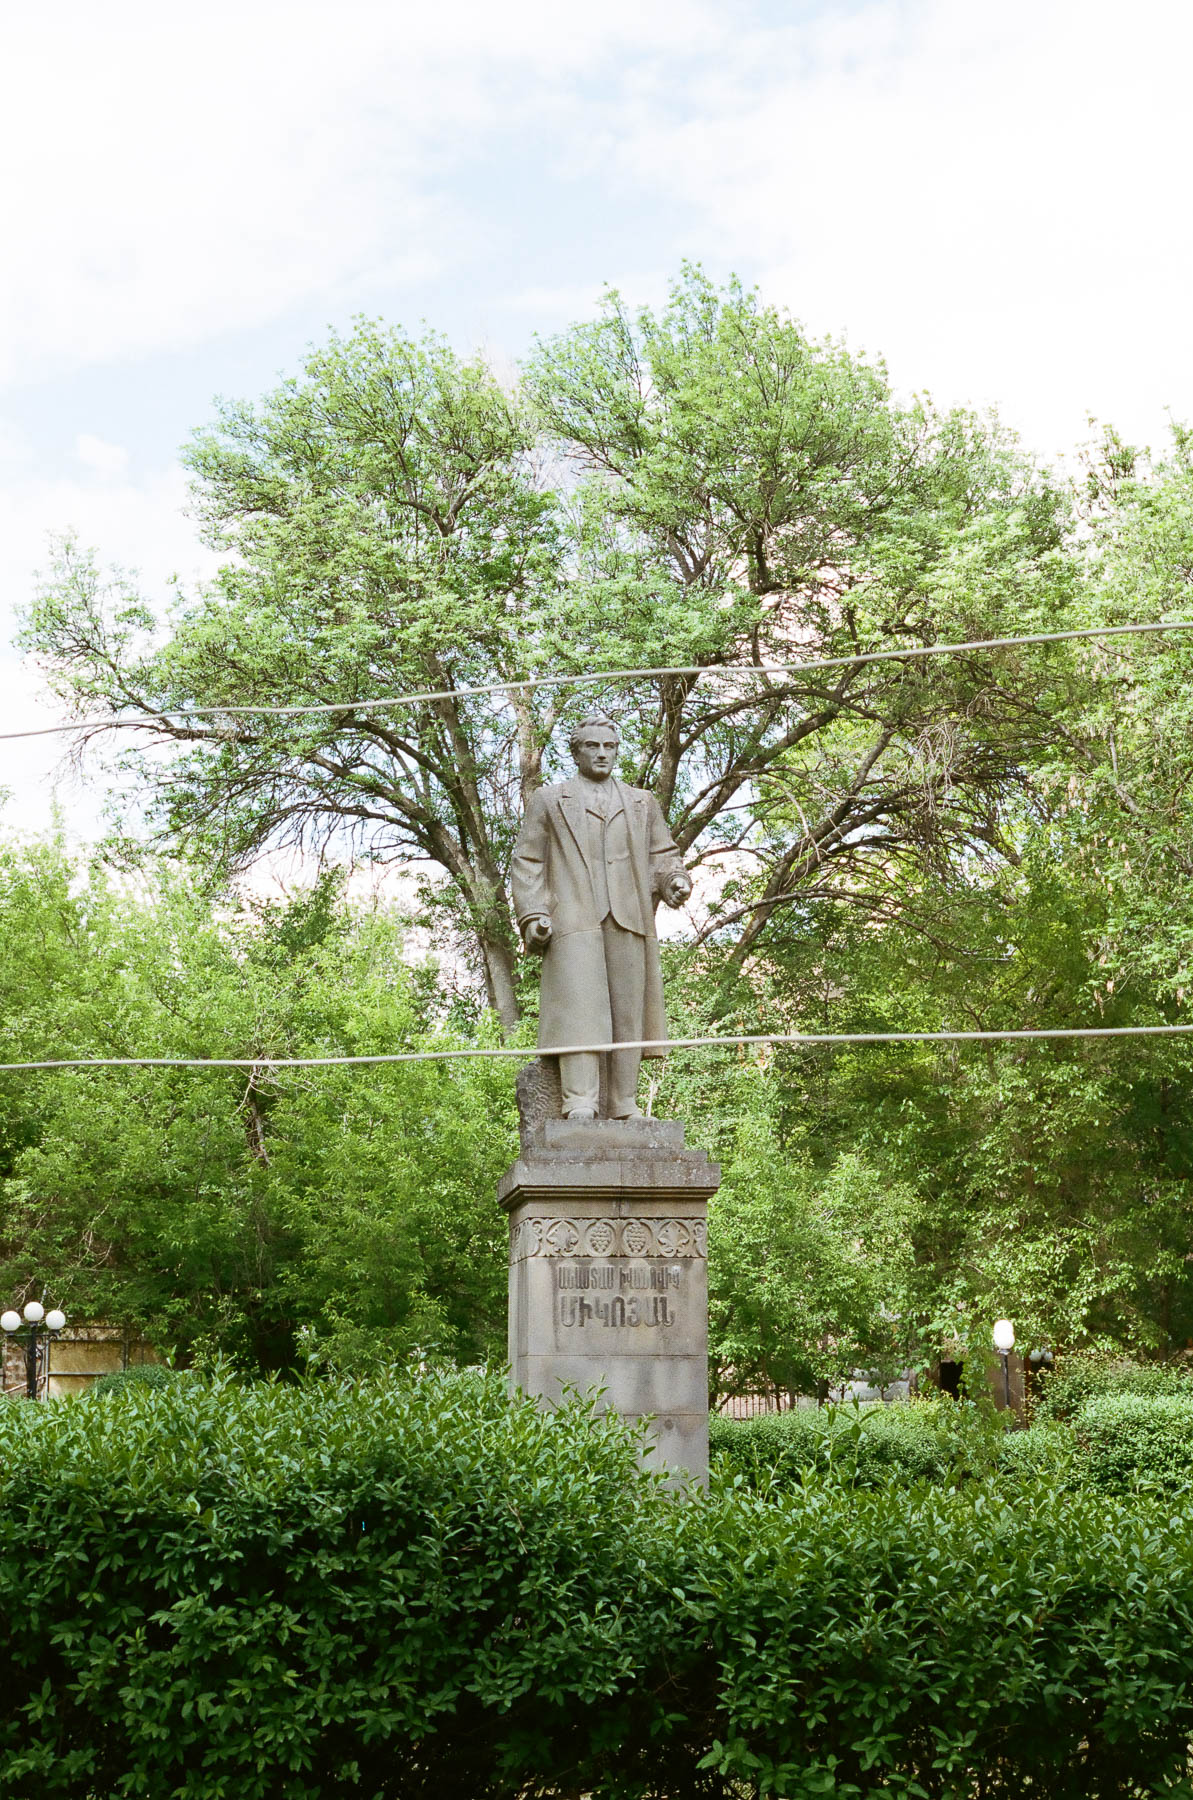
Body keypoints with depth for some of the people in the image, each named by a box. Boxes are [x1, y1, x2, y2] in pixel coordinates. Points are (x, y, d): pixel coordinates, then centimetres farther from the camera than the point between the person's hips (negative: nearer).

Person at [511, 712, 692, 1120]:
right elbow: (527, 862, 10)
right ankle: (579, 1103, -23)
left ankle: (625, 1107, -1)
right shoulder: (549, 801, 17)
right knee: (578, 1006, -16)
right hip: (574, 919, -3)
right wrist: (533, 914, -4)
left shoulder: (643, 803, 24)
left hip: (629, 920, 3)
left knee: (628, 1011, -2)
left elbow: (662, 857, 21)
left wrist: (675, 881, -4)